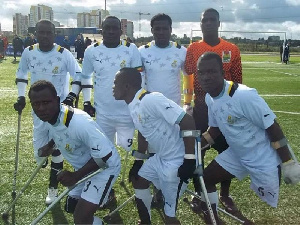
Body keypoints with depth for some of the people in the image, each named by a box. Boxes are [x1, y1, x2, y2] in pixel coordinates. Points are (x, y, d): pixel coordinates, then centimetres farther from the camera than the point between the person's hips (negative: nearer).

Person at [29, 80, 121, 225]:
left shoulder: (79, 122, -37)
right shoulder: (49, 116, -11)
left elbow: (104, 155, -31)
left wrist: (76, 176, -27)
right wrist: (50, 145, 2)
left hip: (105, 166, -8)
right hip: (84, 167, 8)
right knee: (71, 207, 23)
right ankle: (103, 195, 49)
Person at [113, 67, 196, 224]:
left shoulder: (151, 100, -26)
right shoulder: (133, 106, 4)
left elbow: (188, 122, -27)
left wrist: (189, 160, -26)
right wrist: (138, 161, 24)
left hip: (178, 161, -10)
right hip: (161, 157, 10)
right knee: (138, 180, 23)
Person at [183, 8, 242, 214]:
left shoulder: (232, 50, 2)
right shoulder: (193, 49, 1)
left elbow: (237, 81, 6)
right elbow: (188, 78, -2)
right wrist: (187, 104, -9)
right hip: (200, 108, -1)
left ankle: (225, 194, 24)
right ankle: (198, 193, 22)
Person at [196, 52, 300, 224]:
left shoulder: (243, 95, -29)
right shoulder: (209, 98, -2)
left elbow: (272, 127, -23)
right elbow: (215, 129, 13)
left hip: (264, 160, -8)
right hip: (237, 154, 8)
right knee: (205, 179, 9)